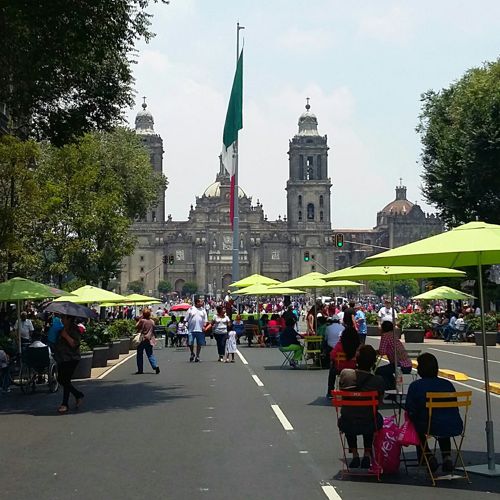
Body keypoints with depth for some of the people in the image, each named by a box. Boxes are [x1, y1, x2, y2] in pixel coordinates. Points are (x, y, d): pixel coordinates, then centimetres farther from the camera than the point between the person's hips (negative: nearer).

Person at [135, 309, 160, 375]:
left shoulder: (142, 321, -15)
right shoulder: (152, 321, 2)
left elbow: (136, 327, -3)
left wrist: (139, 319, 1)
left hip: (142, 339, -4)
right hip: (149, 340, 4)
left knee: (140, 355, 7)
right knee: (150, 354, 10)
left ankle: (140, 370, 9)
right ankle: (155, 366, -10)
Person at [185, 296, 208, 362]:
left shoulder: (203, 310, 10)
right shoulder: (191, 309, 4)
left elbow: (205, 320, 10)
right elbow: (186, 319, 6)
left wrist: (204, 326, -5)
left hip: (200, 330, 2)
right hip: (191, 330, -2)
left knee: (199, 343, 4)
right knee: (190, 343, -4)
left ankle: (197, 356, 16)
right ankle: (192, 354, 21)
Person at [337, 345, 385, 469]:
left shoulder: (345, 374, -12)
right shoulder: (378, 381, -15)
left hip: (347, 425, 1)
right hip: (369, 426, -1)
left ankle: (354, 454, 32)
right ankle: (367, 454, 29)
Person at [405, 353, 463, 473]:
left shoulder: (415, 386, -3)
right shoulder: (447, 384, 9)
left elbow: (410, 411, -5)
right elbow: (454, 408, 15)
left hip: (432, 428, -3)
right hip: (455, 427, 4)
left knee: (416, 426, 31)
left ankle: (429, 456, 21)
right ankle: (447, 457, 26)